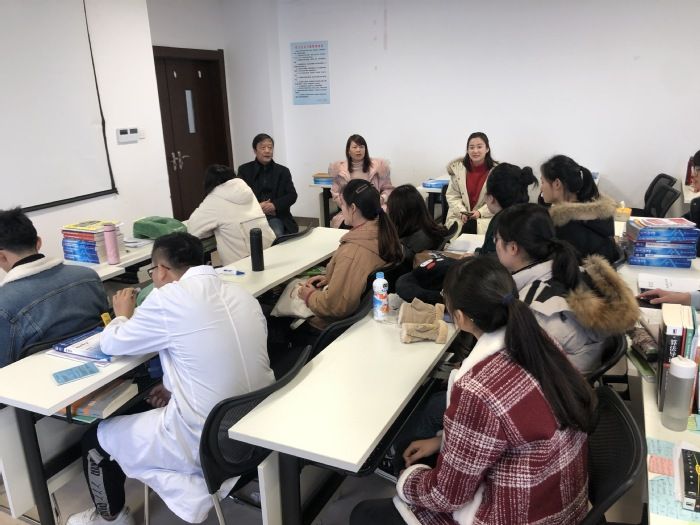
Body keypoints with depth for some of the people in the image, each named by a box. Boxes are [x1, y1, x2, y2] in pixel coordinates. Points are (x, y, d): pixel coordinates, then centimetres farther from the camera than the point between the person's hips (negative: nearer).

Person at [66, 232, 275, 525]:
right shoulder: (241, 294, 4)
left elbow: (112, 344, 0)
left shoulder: (169, 298, -15)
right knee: (152, 412, 32)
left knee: (95, 437, 17)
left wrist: (123, 315, 20)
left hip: (206, 441, -7)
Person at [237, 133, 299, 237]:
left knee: (276, 235, -29)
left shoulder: (283, 171, 13)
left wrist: (275, 205, -13)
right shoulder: (244, 170, 10)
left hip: (276, 216, 1)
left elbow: (292, 195, 6)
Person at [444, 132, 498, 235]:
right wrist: (462, 212, -12)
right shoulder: (457, 167, 2)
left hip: (486, 217, -1)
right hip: (459, 217, 1)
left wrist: (480, 212, -17)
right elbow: (452, 196, 4)